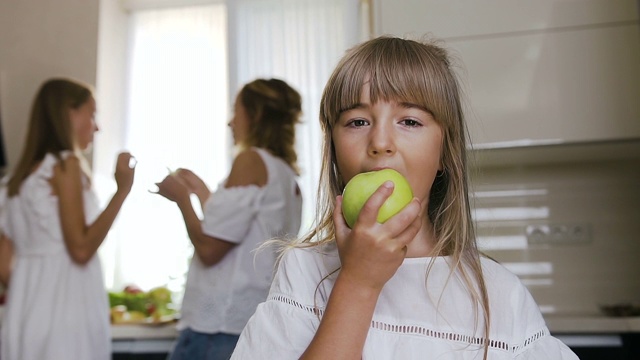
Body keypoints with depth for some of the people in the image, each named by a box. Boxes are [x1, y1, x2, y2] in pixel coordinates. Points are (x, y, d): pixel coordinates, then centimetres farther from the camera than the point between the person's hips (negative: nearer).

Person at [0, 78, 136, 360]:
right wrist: (122, 191, -14)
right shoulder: (66, 164, -10)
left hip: (31, 309, 8)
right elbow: (81, 249, -15)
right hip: (62, 310, -8)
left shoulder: (24, 171, 13)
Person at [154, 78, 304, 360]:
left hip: (220, 326, -8)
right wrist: (201, 192, 24)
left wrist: (181, 197, 1)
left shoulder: (251, 160, -10)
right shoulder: (288, 175, 13)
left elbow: (209, 249, -14)